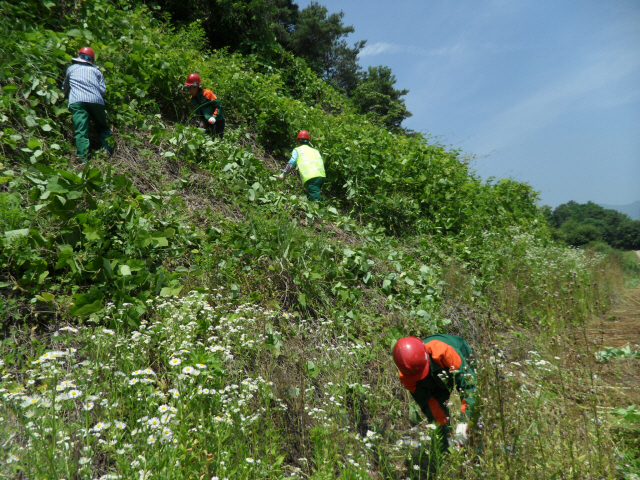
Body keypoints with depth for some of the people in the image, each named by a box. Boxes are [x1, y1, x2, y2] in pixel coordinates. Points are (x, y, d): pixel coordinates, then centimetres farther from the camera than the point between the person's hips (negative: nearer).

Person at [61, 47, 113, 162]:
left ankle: (83, 158, -23)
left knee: (81, 130, -10)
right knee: (103, 126, 16)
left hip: (77, 101, -1)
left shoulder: (71, 68, 26)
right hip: (96, 100, 1)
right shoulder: (96, 71, 24)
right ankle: (107, 148, -4)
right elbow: (103, 90, 12)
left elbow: (64, 88, 36)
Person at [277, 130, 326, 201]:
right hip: (322, 175, 6)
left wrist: (283, 174, 12)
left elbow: (291, 163, 5)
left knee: (316, 199, -13)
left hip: (310, 177, -6)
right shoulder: (315, 150, 30)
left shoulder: (297, 150, 15)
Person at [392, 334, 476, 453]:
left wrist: (464, 422, -41)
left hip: (462, 366, -2)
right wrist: (447, 434, -24)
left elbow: (468, 382, -39)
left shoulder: (444, 351, -46)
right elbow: (428, 403, -22)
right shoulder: (405, 376, -31)